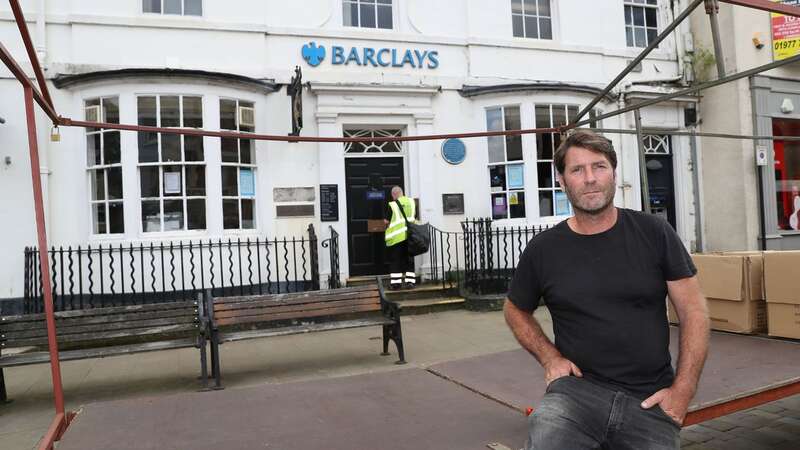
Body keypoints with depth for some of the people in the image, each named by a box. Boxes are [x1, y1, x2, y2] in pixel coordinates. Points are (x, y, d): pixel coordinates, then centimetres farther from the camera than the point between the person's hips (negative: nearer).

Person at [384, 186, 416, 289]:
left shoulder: (392, 205, -8)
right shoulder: (412, 202, 6)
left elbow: (386, 221, -5)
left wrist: (390, 223, 15)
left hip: (396, 236, -4)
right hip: (410, 235, 4)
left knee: (395, 260, 4)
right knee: (409, 259, 11)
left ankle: (395, 282, 4)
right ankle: (410, 281, 10)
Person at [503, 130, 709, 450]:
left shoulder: (654, 233, 0)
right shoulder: (542, 249, 0)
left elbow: (693, 311, 3)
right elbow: (516, 310, 16)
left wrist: (683, 389, -4)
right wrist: (549, 357, 1)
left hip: (650, 399, 2)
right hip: (580, 387, -1)